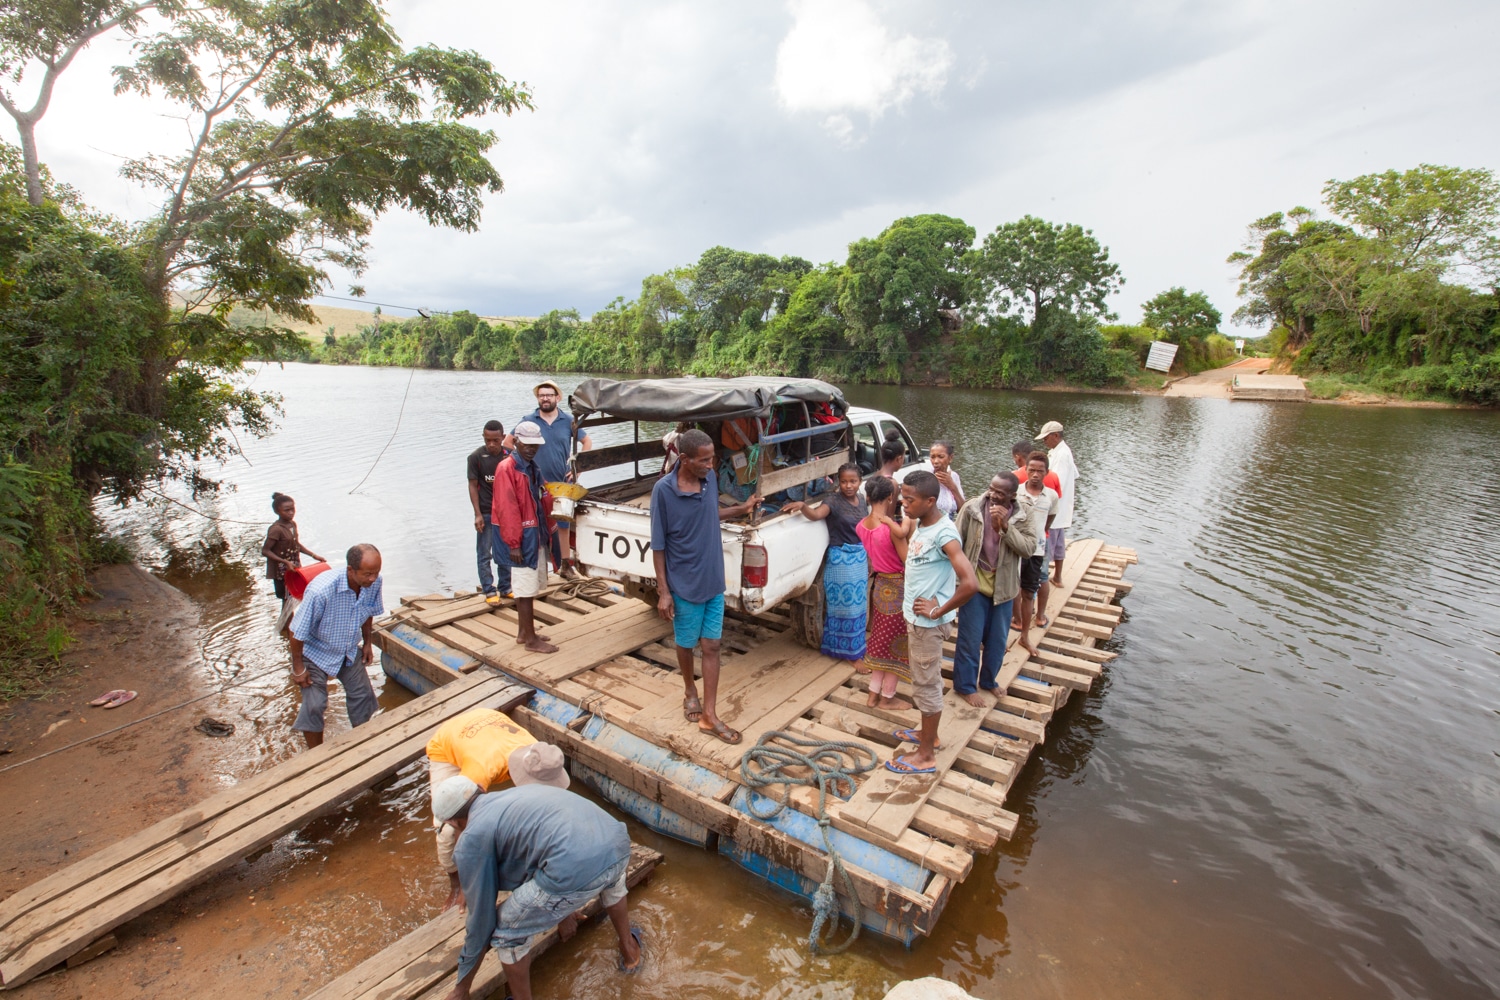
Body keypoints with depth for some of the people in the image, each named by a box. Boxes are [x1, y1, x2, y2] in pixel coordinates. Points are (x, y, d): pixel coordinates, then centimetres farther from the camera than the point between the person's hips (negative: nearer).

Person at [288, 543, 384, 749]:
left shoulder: (374, 583, -23)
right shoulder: (321, 590, -37)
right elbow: (298, 632, -24)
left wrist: (367, 642, 8)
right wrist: (298, 667, -14)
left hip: (350, 651, 5)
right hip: (316, 653, -5)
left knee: (363, 696, 9)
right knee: (314, 706, -4)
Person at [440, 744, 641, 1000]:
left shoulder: (472, 841, 13)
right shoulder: (516, 795, 32)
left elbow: (481, 918, 19)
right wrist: (564, 910, 61)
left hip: (578, 869, -7)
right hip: (618, 844, 7)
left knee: (507, 931, 22)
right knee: (611, 880, 44)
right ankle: (630, 951, 62)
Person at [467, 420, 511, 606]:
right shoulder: (476, 457, -10)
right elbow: (473, 486, -6)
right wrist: (478, 514, -10)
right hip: (486, 512, -2)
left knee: (506, 553, 12)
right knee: (484, 554, 4)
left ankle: (504, 588, 25)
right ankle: (489, 590, 14)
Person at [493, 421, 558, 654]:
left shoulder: (533, 468, 13)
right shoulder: (507, 468, -13)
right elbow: (506, 509, -17)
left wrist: (548, 531, 12)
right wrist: (514, 544, -19)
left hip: (537, 536, 9)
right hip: (523, 537, -9)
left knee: (531, 589, 16)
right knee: (525, 590, -1)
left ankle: (524, 632, 28)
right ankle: (530, 639, 7)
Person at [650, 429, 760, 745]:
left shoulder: (710, 479, -5)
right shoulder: (663, 490, -19)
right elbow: (658, 545, -14)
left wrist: (742, 508, 3)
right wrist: (663, 592, -13)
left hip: (714, 582, 4)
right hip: (684, 586, -4)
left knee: (711, 646, 8)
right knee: (685, 644, 17)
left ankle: (709, 716, 19)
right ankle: (690, 692, 44)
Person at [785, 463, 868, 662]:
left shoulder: (861, 500, 4)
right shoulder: (834, 502, -15)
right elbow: (816, 514, -35)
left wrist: (869, 559, 16)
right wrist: (802, 505, -55)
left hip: (860, 558, 7)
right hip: (841, 560, -7)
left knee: (858, 604, 17)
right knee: (846, 605, 2)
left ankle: (856, 647, 33)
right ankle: (854, 652, 13)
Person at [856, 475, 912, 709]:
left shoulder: (861, 526, -4)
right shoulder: (892, 529, -25)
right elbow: (908, 561, -19)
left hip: (878, 585, 7)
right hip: (897, 588, -7)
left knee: (880, 640, 20)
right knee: (896, 643, 10)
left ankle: (874, 694, 30)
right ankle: (887, 697, 24)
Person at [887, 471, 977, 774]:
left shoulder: (944, 533, -25)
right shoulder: (919, 525, 2)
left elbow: (970, 583, -32)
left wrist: (938, 611, -23)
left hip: (928, 622, -9)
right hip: (916, 618, 9)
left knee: (927, 684, 5)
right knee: (925, 680, 23)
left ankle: (926, 755, 21)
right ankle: (929, 734, 42)